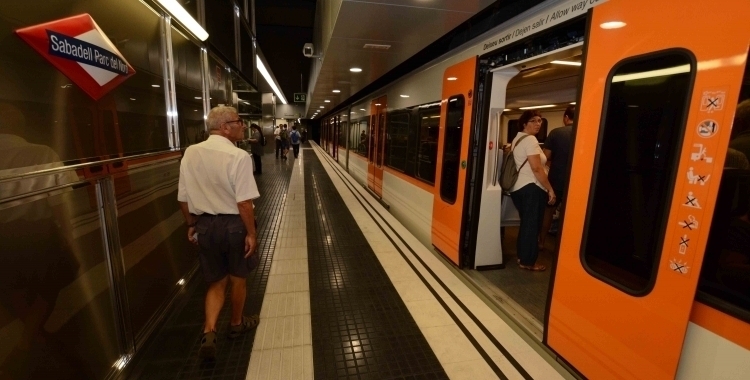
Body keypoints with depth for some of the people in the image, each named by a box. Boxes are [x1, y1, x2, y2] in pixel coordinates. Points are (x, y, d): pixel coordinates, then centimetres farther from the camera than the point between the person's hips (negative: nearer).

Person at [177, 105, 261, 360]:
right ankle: (236, 324, 40)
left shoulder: (190, 153, -2)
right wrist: (251, 233, -12)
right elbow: (244, 202, -22)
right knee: (238, 279, 20)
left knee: (216, 282, 21)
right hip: (233, 224, -4)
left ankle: (209, 332, 9)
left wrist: (191, 225, 17)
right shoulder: (238, 156, -20)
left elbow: (183, 198, 4)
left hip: (205, 225, 5)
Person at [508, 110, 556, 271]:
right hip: (531, 188, -10)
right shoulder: (530, 140, -13)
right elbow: (536, 168, -20)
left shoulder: (518, 138, 18)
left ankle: (522, 256, 28)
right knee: (532, 225, -2)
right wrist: (550, 189, -15)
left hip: (518, 187, 10)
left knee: (526, 223, 18)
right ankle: (527, 261, 8)